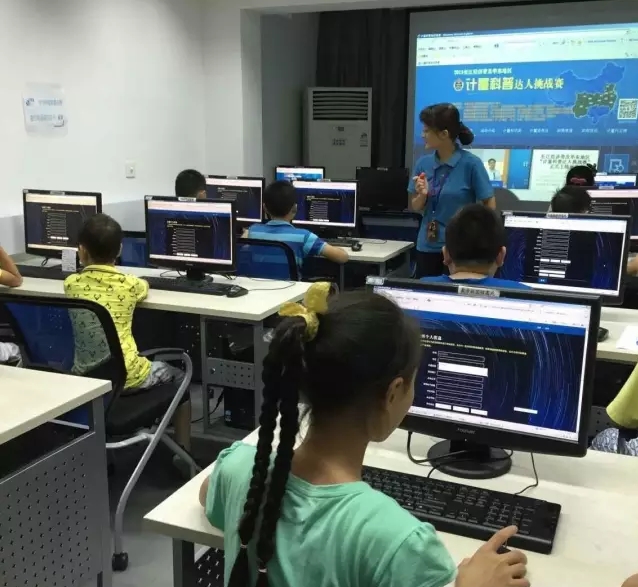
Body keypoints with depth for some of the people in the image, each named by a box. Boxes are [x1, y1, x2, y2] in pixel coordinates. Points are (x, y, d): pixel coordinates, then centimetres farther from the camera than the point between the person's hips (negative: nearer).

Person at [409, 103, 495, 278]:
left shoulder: (471, 163, -11)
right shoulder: (423, 163, 2)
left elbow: (489, 205, -5)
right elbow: (416, 208, 10)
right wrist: (422, 195, -10)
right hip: (427, 247, 4)